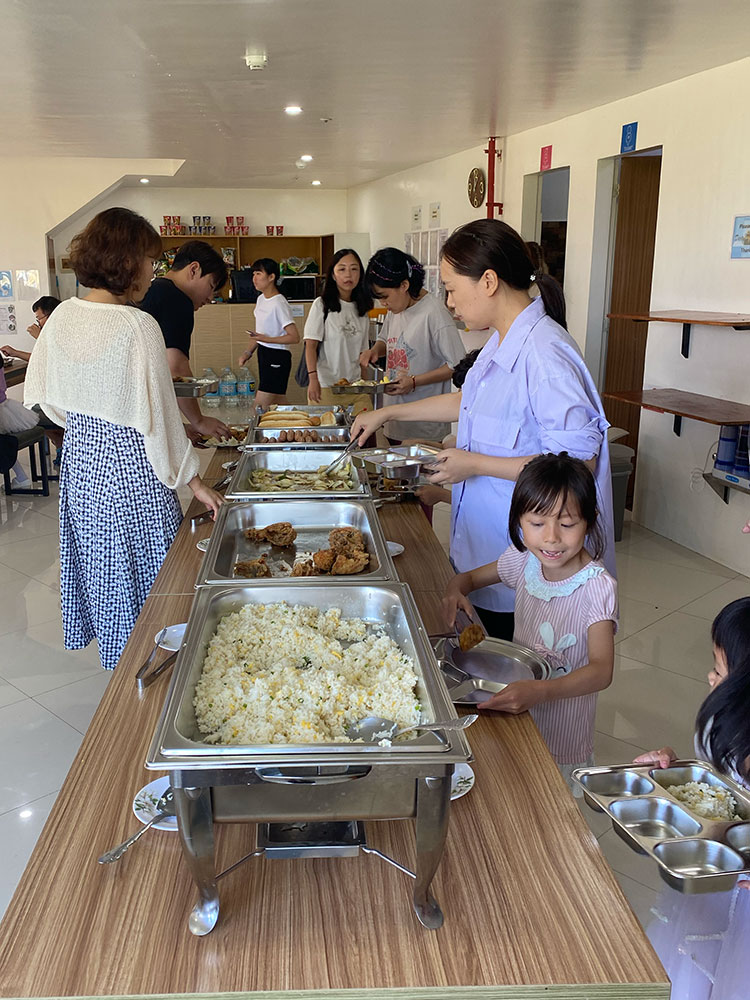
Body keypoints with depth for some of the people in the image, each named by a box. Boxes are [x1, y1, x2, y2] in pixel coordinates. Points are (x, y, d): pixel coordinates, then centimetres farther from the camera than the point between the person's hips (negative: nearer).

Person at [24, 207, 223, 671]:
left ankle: (115, 651, 41)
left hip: (81, 459, 7)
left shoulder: (62, 317, -3)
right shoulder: (138, 325, -22)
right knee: (144, 567, 10)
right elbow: (157, 415, -20)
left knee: (100, 558, 22)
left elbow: (48, 397, 7)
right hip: (130, 465, -7)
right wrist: (192, 479, -10)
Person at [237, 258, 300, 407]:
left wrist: (266, 339, -24)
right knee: (279, 403, 14)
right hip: (263, 354, 9)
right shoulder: (261, 299, 11)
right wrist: (249, 352, 7)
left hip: (277, 357, -9)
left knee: (259, 407, -11)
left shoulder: (279, 303, -16)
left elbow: (294, 337, -20)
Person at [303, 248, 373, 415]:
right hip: (325, 387, -4)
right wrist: (313, 379, -18)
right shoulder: (322, 305, -3)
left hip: (355, 386, 4)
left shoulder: (361, 309, 12)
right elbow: (310, 345, -8)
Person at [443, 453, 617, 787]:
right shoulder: (524, 560, -8)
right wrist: (455, 591, -16)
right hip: (515, 708, 5)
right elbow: (469, 577, 8)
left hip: (563, 727, -5)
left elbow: (601, 670, -33)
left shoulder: (597, 587, -24)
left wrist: (539, 691, -49)